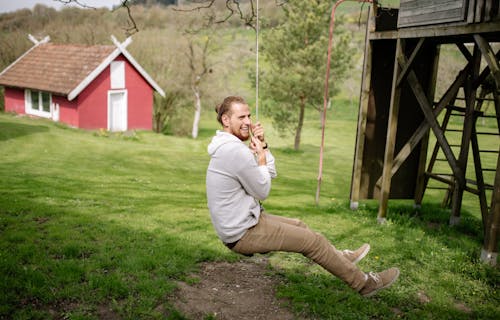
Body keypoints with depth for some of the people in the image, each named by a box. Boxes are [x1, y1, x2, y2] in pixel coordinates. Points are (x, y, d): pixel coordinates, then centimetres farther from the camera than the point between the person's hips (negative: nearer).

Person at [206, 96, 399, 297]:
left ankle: (340, 257, 45)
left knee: (298, 226, 24)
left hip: (239, 223, 10)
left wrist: (262, 145, 0)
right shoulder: (235, 151, -26)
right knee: (313, 241, -1)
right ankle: (364, 283, 15)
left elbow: (271, 174, 12)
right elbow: (263, 191, -15)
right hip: (243, 234, -10)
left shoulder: (227, 147, 8)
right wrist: (260, 155, -7)